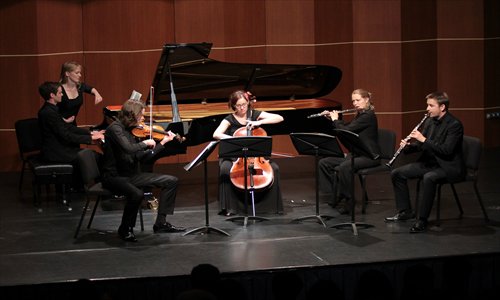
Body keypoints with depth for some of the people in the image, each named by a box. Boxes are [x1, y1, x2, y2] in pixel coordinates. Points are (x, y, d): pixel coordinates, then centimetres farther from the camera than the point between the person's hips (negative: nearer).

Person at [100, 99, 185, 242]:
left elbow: (143, 157, 9)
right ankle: (125, 229, -13)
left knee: (171, 181, 2)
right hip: (114, 176, -8)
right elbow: (128, 149, -30)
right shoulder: (115, 128, -14)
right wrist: (146, 143, -14)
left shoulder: (132, 130, 9)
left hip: (131, 175, 8)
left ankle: (161, 223, 5)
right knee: (136, 193, -38)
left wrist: (163, 142, 8)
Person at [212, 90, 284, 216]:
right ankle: (230, 207, -20)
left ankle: (272, 204, -11)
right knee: (225, 169, -32)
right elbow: (216, 134, -16)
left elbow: (279, 118, -7)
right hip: (234, 156, -1)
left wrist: (259, 122, -18)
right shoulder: (229, 120, 0)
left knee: (274, 168, -25)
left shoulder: (256, 114, 3)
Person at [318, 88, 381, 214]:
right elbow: (345, 127, 27)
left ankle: (349, 202, -24)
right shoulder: (359, 115, 13)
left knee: (345, 166, -37)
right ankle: (334, 195, 3)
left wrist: (335, 120, -4)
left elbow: (346, 130, -21)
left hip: (369, 156, -10)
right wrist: (332, 118, 14)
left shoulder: (369, 116, -15)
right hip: (356, 154, 10)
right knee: (324, 163, -1)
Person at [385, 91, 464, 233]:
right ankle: (405, 212, 10)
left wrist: (424, 139, -27)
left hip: (449, 166, -8)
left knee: (428, 178, -38)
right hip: (429, 162, 8)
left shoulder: (454, 124, -16)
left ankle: (422, 220, -28)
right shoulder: (429, 121, 7)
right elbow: (420, 145, 13)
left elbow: (446, 150, -26)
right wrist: (407, 145, -9)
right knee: (397, 173, -1)